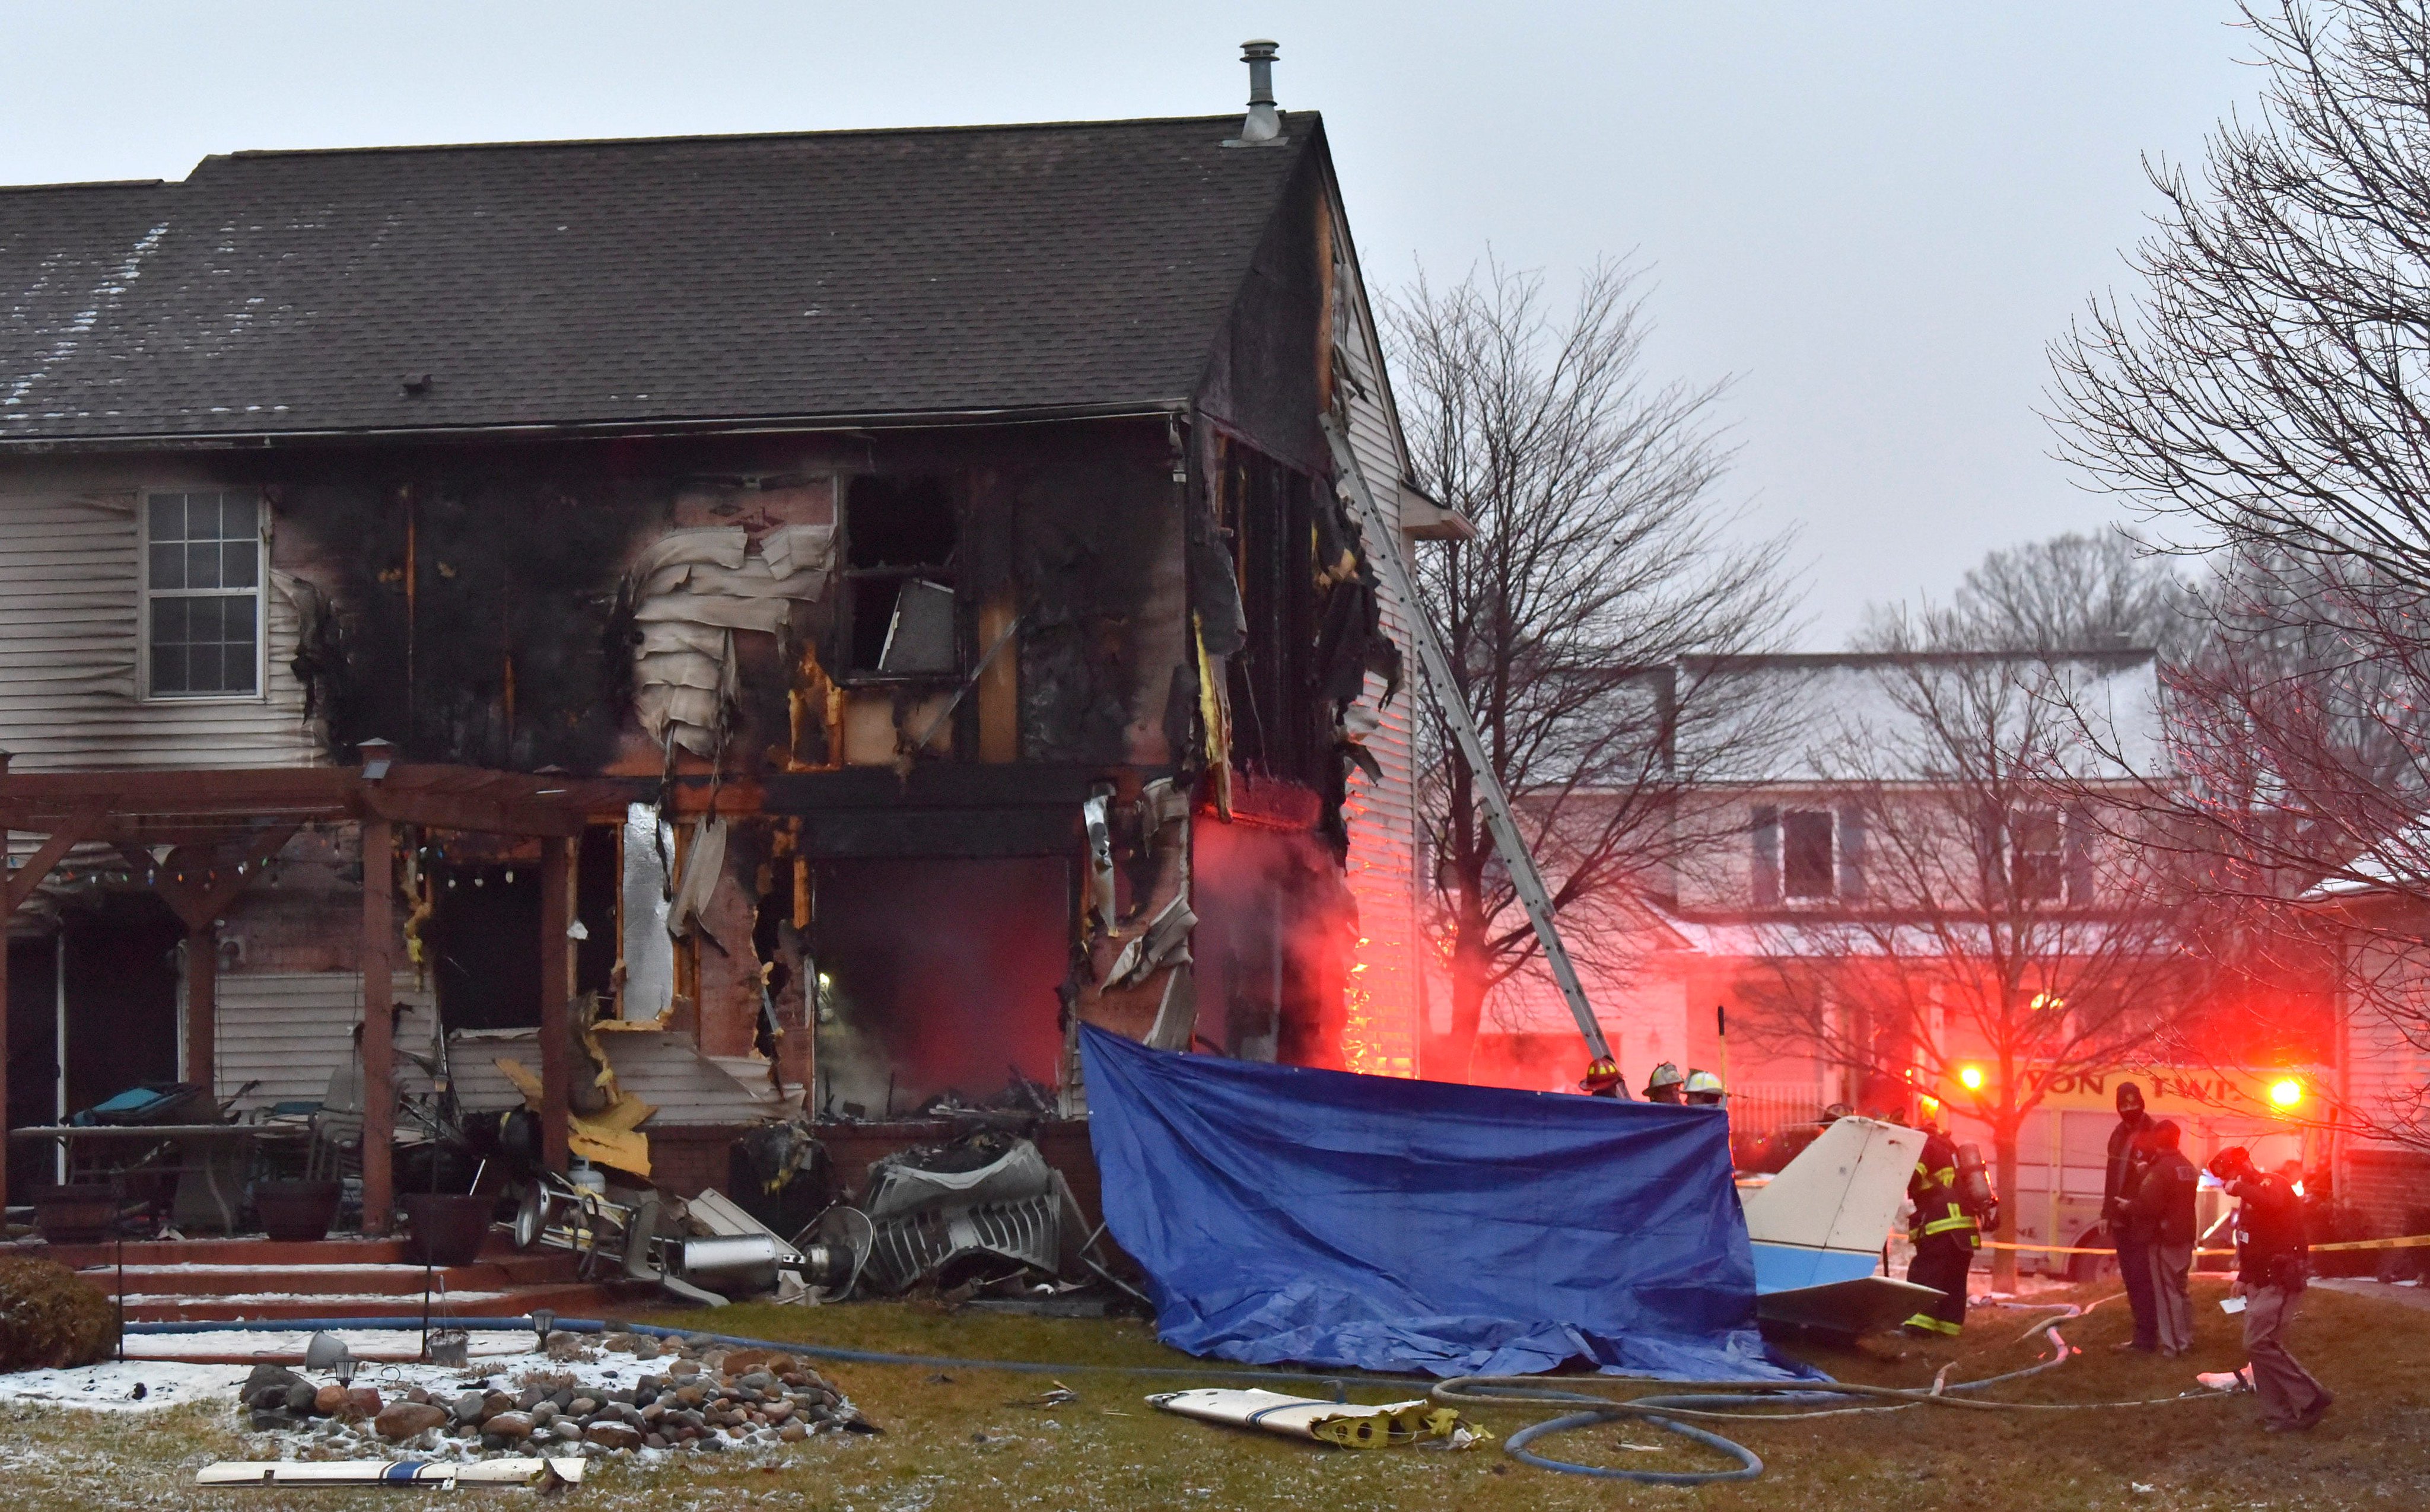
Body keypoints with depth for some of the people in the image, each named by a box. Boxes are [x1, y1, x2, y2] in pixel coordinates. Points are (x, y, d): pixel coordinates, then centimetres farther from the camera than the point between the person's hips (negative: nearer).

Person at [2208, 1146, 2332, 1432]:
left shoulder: (2273, 1184, -13)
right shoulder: (2249, 1198, 18)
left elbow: (2272, 1202, -39)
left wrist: (2239, 1188, -26)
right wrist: (2243, 1278, 15)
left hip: (2282, 1280, -10)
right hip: (2261, 1280, 10)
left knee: (2259, 1343, -15)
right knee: (2262, 1346, 6)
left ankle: (2312, 1399, -9)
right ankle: (2279, 1414, 9)